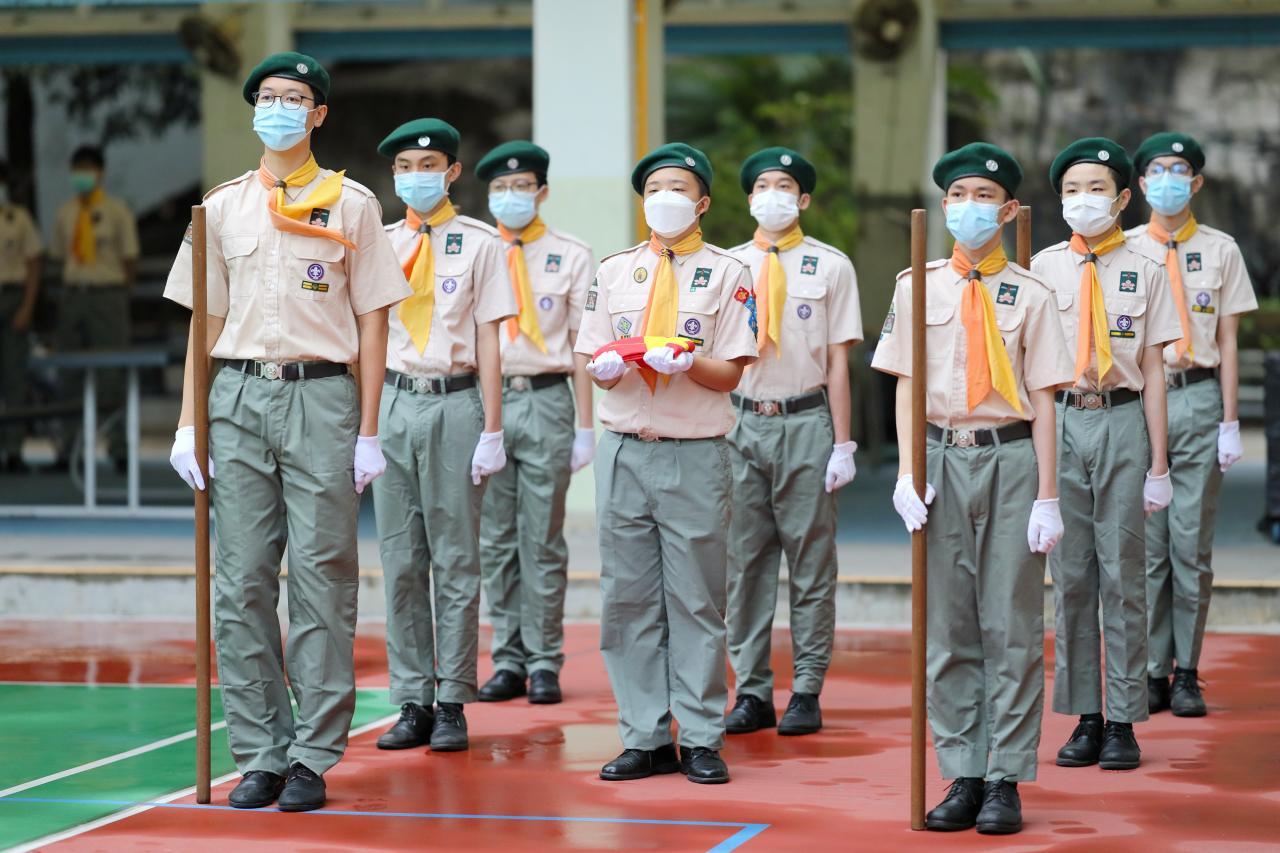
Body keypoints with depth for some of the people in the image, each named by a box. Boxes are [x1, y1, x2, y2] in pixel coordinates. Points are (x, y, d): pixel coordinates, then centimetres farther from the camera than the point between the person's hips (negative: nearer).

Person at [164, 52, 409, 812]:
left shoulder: (351, 203, 6)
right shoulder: (223, 208, 13)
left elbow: (372, 321, 4)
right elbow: (205, 320, 14)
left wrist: (368, 432, -2)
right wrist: (189, 426, 6)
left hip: (321, 393, -3)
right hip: (239, 396, 3)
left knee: (321, 578, -5)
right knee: (242, 582, 1)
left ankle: (313, 758, -1)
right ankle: (259, 756, 6)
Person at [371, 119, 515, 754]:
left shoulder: (479, 244, 2)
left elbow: (488, 342, 0)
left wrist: (492, 431, -5)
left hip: (454, 401, -3)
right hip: (393, 399, 3)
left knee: (455, 559, 0)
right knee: (400, 560, 4)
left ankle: (452, 706, 5)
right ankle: (412, 703, 10)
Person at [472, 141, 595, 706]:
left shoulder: (571, 256, 6)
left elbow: (583, 343, 5)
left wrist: (585, 426, 0)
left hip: (545, 400, -2)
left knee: (543, 540, 0)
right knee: (495, 541, 4)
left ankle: (544, 663, 6)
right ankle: (508, 660, 10)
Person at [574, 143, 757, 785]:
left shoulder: (726, 273, 3)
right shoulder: (613, 272, 13)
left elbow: (730, 374, -2)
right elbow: (596, 367, 11)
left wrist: (686, 361, -21)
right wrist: (607, 366, -12)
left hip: (695, 456, -3)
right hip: (624, 452, 3)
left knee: (696, 600, -1)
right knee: (628, 599, 3)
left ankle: (701, 741, 4)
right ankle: (645, 739, 9)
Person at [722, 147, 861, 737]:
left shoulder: (830, 267, 4)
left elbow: (838, 361, 2)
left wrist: (842, 444, -3)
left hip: (805, 422, -2)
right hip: (742, 421, 2)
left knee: (810, 560, 1)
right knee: (745, 560, 4)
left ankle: (806, 693, 6)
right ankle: (751, 693, 11)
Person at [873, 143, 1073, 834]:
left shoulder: (1029, 295, 1)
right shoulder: (917, 288, 7)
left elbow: (1041, 400, 0)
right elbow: (906, 386, 7)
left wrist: (1046, 496, -4)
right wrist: (906, 474, -3)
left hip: (1010, 458, -2)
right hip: (943, 457, 2)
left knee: (1011, 623, 0)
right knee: (948, 626, 4)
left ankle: (1006, 780, 5)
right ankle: (963, 776, 10)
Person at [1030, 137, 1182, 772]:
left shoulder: (1144, 272, 4)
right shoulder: (1042, 269, 6)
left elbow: (1152, 371, 3)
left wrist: (1158, 465, 0)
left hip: (1121, 420, -1)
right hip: (1058, 421, 1)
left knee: (1122, 571, 0)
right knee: (1070, 573, 4)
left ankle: (1122, 721, 6)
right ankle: (1085, 719, 11)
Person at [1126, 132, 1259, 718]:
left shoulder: (1220, 251, 7)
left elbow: (1227, 343, 6)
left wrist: (1230, 422, 0)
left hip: (1198, 399, 0)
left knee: (1192, 543, -1)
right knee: (1144, 543, 0)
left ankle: (1187, 674, 6)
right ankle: (1152, 673, 7)